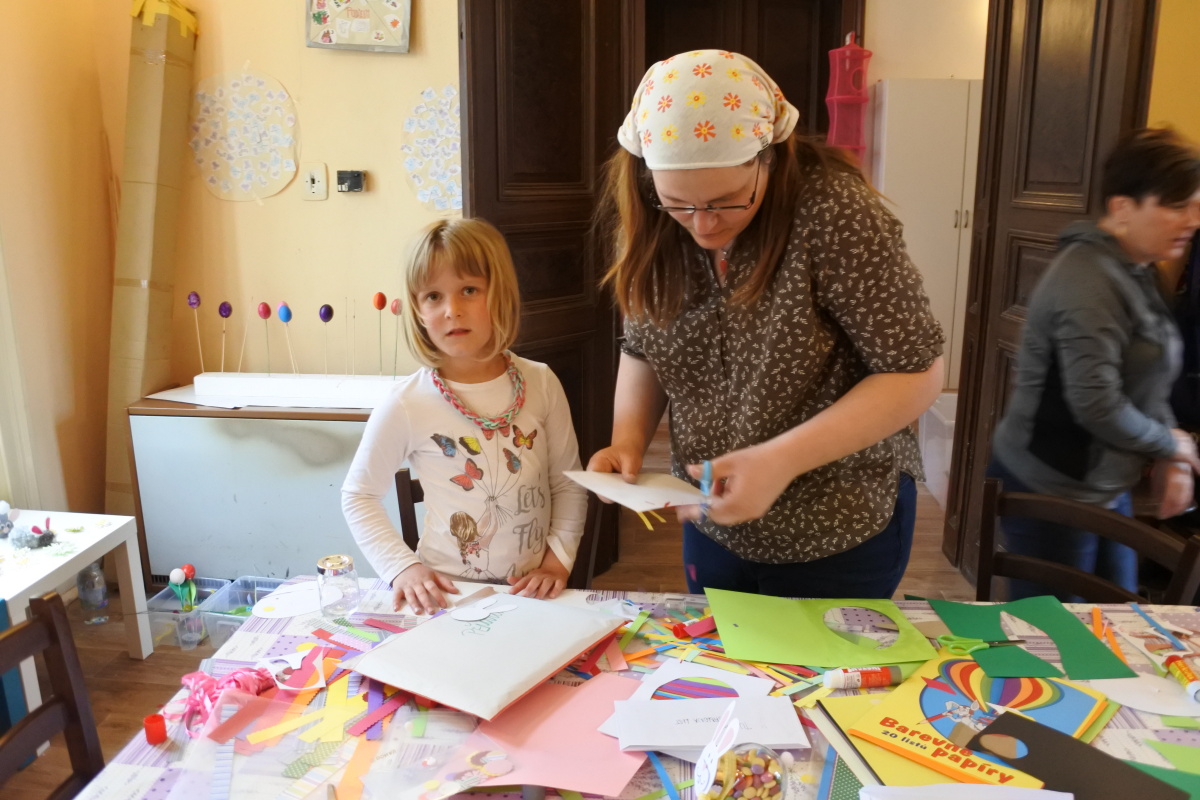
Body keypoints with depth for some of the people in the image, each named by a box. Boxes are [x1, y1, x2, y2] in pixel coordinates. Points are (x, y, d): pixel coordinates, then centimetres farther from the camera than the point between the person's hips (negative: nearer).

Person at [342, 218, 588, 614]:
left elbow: (569, 484, 6)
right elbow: (359, 495, 2)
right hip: (448, 594, -1)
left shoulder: (540, 383, -4)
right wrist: (403, 567, -8)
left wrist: (559, 558, -4)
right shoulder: (407, 404, -11)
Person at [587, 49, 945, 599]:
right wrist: (627, 441, -13)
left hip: (838, 537, -4)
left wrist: (780, 460, -30)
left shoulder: (830, 211, -24)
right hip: (712, 525, 5)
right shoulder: (651, 226, -9)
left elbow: (916, 374, -20)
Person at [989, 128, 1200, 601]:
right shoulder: (1090, 281, -23)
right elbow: (1096, 406, -27)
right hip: (1051, 493, -9)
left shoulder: (1134, 273, 8)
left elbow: (1148, 388, 16)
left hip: (1105, 487, 9)